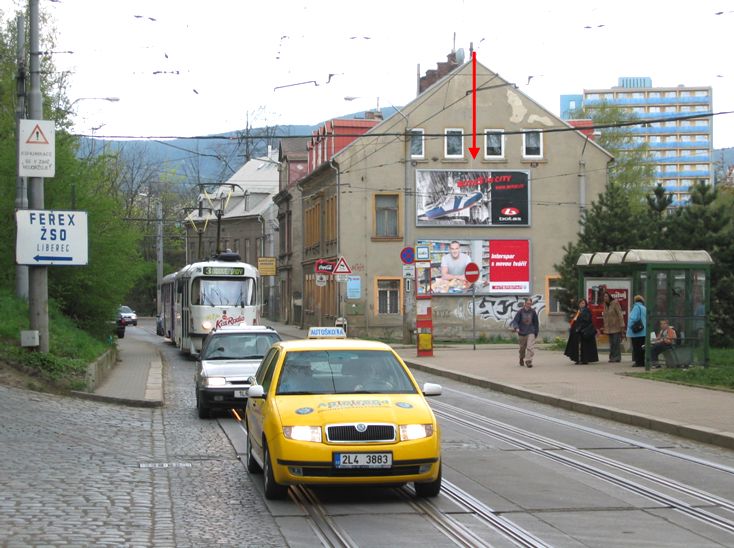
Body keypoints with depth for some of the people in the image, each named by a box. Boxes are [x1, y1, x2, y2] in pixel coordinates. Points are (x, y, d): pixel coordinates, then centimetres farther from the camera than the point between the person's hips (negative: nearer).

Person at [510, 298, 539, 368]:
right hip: (522, 333, 0)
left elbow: (536, 323, 10)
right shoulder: (520, 312, -4)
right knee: (522, 348, 14)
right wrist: (516, 328, -28)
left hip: (530, 333, 0)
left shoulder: (533, 312, 0)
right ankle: (521, 360, 37)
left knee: (530, 347, -18)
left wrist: (536, 332, 13)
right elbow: (515, 321, -8)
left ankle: (528, 361, -19)